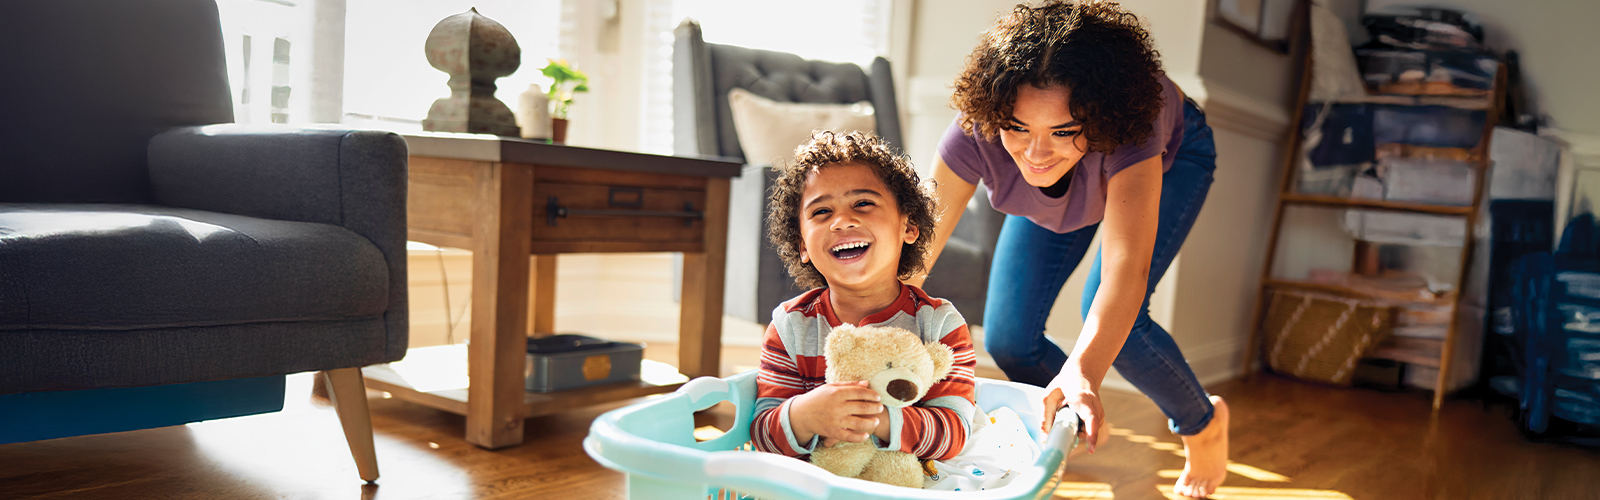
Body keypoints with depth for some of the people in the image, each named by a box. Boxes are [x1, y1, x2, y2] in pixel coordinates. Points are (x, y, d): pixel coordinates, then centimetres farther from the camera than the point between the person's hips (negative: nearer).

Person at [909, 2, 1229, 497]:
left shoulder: (1128, 128, -47)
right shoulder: (976, 133, -39)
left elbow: (1126, 268, -57)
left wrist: (1082, 373, -73)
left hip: (1171, 159, -3)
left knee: (1109, 319, -25)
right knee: (1006, 339, -6)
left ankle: (1202, 422, 7)